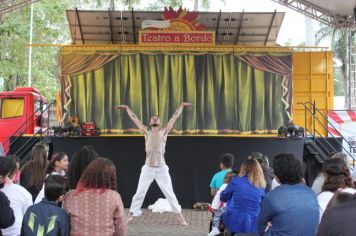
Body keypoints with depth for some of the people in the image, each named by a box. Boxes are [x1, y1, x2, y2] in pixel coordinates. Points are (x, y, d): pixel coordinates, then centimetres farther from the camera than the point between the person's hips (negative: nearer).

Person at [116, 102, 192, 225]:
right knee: (139, 193, 5)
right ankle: (131, 215, 14)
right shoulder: (147, 132, 5)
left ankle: (180, 216, 9)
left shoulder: (164, 132, 3)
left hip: (162, 169, -1)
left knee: (170, 194, 3)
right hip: (147, 169, 1)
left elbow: (174, 117, 7)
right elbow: (134, 118, 11)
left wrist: (182, 105, 11)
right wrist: (127, 108, 17)